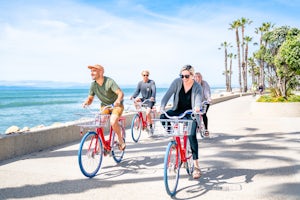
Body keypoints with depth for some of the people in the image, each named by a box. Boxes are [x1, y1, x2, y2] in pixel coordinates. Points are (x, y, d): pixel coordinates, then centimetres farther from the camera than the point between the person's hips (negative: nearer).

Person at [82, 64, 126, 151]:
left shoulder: (109, 81, -22)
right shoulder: (93, 85, -6)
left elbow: (121, 93, -29)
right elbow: (90, 98, 1)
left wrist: (118, 101, -50)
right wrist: (86, 102, -23)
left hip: (116, 105, -5)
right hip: (104, 106, 5)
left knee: (113, 122, -28)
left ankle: (121, 140, -2)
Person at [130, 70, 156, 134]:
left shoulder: (152, 82, -7)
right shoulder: (140, 83, 4)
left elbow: (154, 90, -20)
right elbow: (137, 91, -1)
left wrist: (152, 97, -40)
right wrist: (133, 96, -22)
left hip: (150, 100, -4)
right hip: (143, 99, 4)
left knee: (147, 113, -23)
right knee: (136, 99, -27)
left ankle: (150, 126, 0)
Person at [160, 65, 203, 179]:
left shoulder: (197, 87, -11)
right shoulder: (177, 82, -8)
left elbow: (198, 100, -25)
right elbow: (168, 95, -17)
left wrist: (197, 108, -50)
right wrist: (162, 107, -34)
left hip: (190, 114, -2)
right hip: (178, 111, 2)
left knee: (192, 135, -19)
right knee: (163, 117, -28)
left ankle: (196, 166, -11)